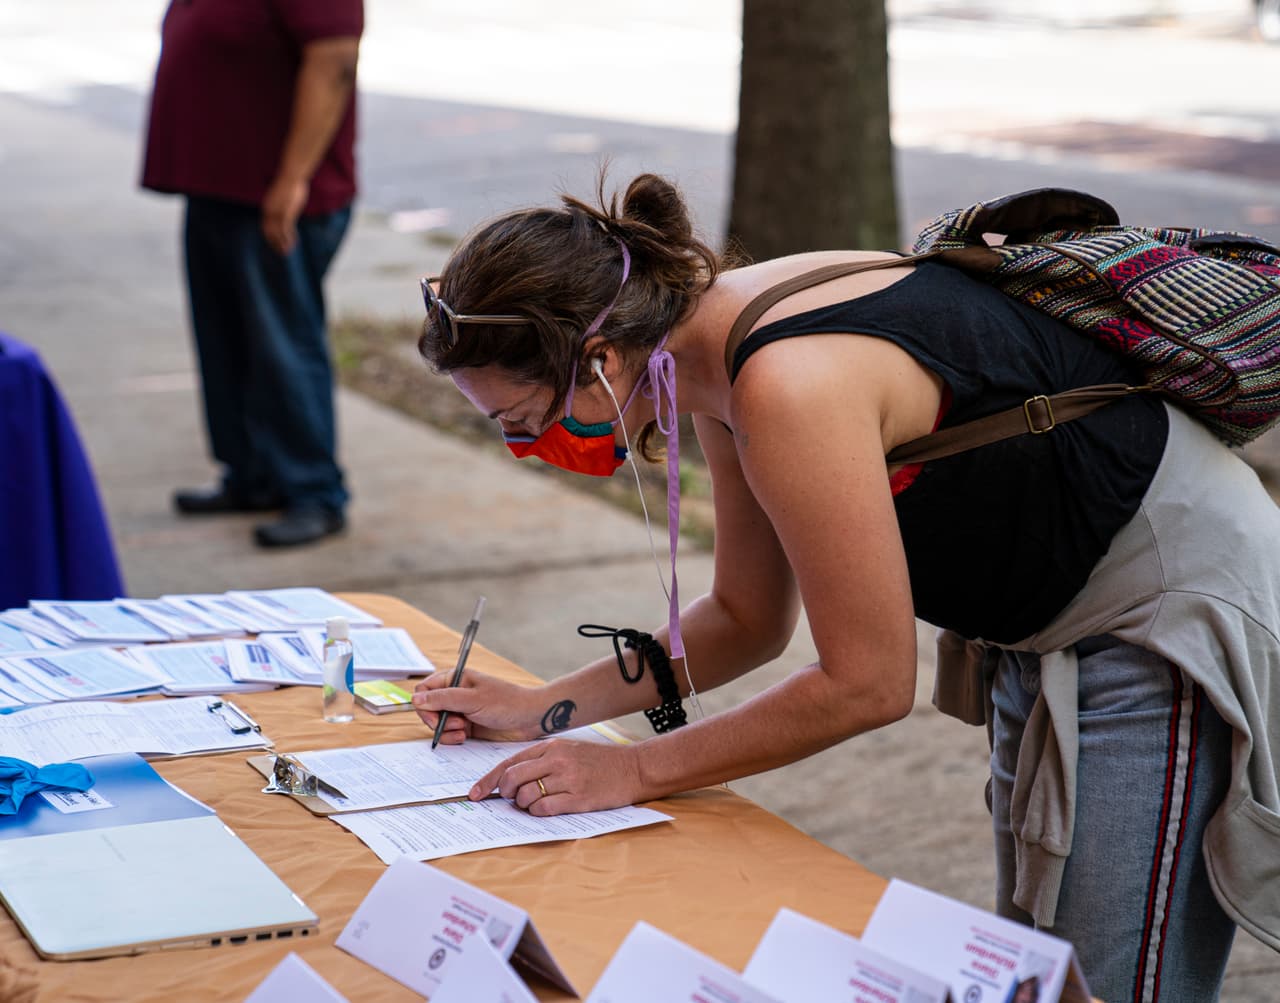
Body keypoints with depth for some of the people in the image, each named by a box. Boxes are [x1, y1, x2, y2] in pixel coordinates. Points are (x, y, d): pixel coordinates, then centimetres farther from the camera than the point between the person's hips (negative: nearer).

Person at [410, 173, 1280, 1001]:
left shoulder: (791, 390, -31)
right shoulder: (726, 349, -1)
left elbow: (867, 684, -23)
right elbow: (749, 617, 9)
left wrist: (631, 772, -16)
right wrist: (545, 709, 3)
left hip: (1174, 610, -10)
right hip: (1047, 630, 10)